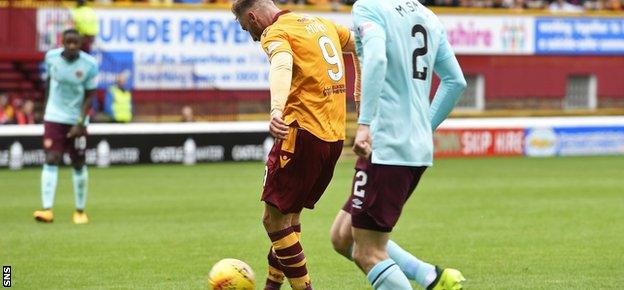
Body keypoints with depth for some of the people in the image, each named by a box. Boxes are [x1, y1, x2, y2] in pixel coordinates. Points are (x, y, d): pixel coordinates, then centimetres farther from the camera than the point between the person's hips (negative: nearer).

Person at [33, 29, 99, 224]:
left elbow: (89, 96, -7)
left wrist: (80, 123, -14)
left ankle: (80, 211, 20)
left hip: (77, 120, -1)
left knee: (79, 165, 6)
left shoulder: (89, 65, -11)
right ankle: (47, 210, -19)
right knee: (51, 161, -12)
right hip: (54, 118, 1)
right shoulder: (51, 57, -5)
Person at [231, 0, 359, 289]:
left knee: (274, 218, -2)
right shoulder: (322, 24, 17)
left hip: (304, 132, -9)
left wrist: (277, 110, -48)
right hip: (335, 136, 9)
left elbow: (282, 68, -30)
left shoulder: (276, 32, -8)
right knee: (290, 215, 19)